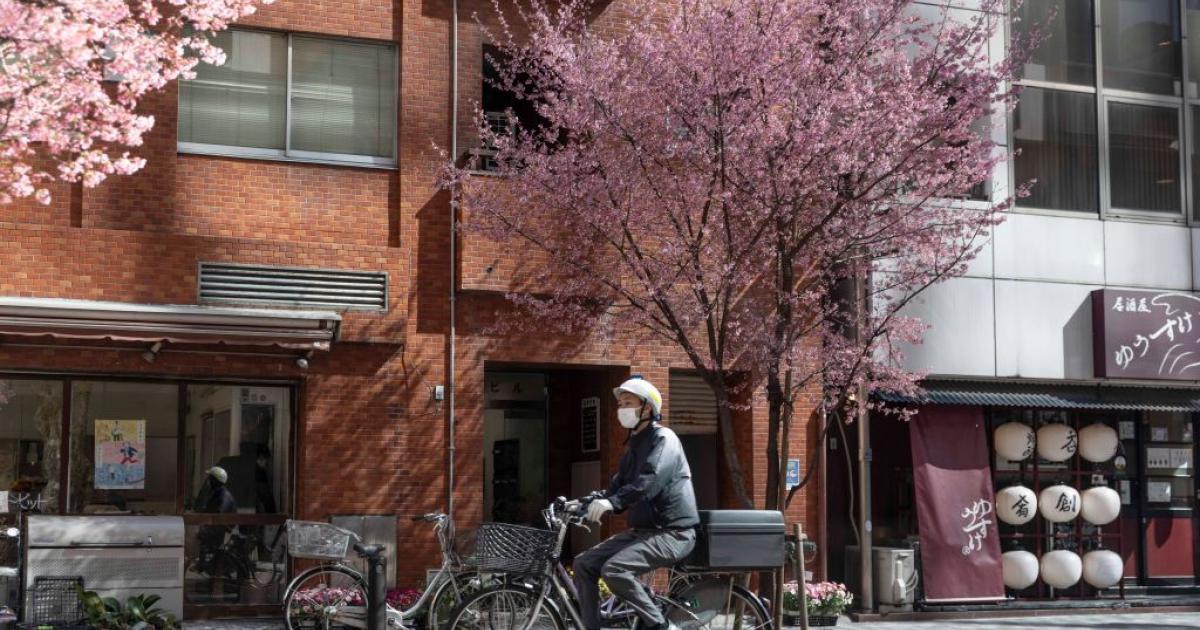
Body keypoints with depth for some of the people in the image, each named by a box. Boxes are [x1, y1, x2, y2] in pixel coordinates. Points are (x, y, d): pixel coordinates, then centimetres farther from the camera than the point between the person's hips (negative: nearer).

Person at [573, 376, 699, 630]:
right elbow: (618, 485, 14)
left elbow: (650, 480, -28)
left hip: (672, 533, -9)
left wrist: (611, 502, -39)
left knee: (614, 569, -28)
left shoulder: (663, 438, -10)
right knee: (584, 564, -3)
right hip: (642, 530, 9)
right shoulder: (634, 445, 18)